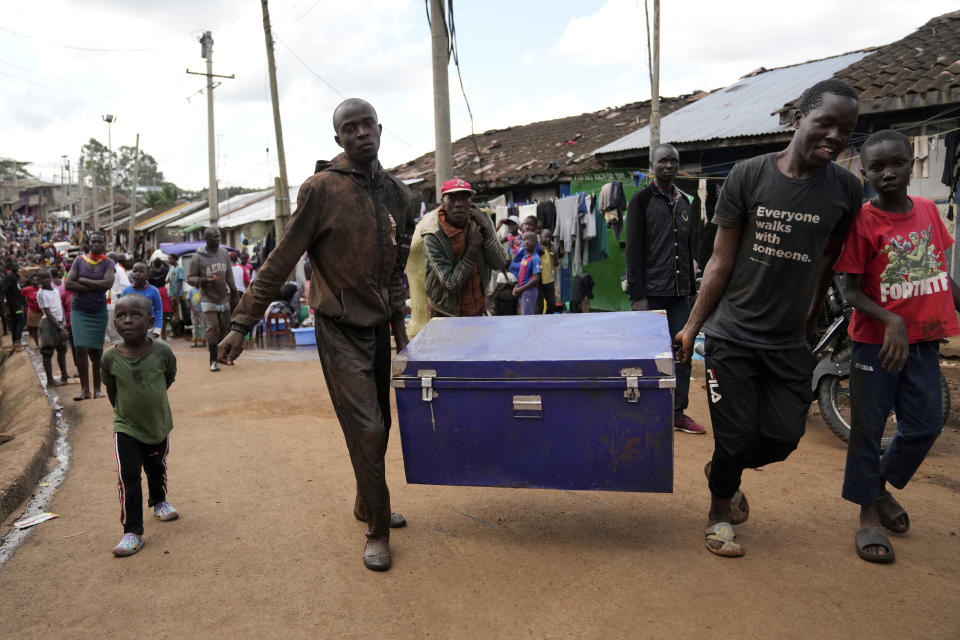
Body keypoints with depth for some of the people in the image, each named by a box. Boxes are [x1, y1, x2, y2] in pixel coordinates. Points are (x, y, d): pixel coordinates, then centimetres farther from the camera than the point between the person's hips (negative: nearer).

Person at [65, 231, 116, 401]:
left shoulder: (108, 263, 2)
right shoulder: (79, 260, 5)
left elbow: (108, 283, -16)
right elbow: (68, 284, -6)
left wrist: (82, 280, -11)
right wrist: (95, 287, -12)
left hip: (99, 311, 0)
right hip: (79, 310, 0)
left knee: (96, 351, 2)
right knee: (81, 348, -10)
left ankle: (97, 389, 11)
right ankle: (84, 389, -4)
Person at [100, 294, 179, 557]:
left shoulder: (162, 352, -18)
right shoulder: (110, 358, -16)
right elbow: (111, 390, 1)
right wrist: (123, 411, 6)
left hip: (159, 425, 1)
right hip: (126, 429, -1)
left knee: (157, 469, 22)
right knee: (128, 478, -8)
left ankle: (158, 501, 50)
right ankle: (132, 532, 2)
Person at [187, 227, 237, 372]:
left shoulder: (224, 253, 6)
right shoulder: (198, 257, -9)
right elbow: (190, 278, -5)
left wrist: (233, 289, 15)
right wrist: (204, 280, -23)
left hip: (224, 298, 5)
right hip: (208, 300, -5)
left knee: (224, 328, 11)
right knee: (212, 329, -9)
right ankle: (213, 360, 0)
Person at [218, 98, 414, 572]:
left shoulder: (397, 193, 7)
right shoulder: (322, 189, -10)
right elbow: (281, 262, -10)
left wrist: (399, 324, 16)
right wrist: (242, 323, -12)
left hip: (379, 326, 6)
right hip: (340, 329, -6)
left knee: (380, 425, 13)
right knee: (366, 430, -8)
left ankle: (367, 505, 36)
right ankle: (376, 532, 10)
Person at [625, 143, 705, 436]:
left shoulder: (684, 203, 17)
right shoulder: (642, 200, -2)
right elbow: (634, 250, -8)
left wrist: (691, 288, 15)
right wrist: (637, 296, -14)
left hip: (680, 293, 6)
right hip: (651, 293, -6)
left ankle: (678, 413, 15)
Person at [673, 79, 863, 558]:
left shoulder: (845, 189, 0)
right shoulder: (749, 175, -7)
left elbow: (827, 264, 11)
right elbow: (721, 261, -4)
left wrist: (810, 325, 17)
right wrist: (692, 327, -5)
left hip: (789, 342, 3)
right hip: (732, 337, -3)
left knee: (783, 437, 6)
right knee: (737, 437, 2)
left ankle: (724, 470, 39)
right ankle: (719, 510, 31)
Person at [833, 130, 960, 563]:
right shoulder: (862, 221, -12)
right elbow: (851, 290, -13)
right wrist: (892, 321, -26)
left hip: (924, 340, 5)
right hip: (876, 342, -5)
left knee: (925, 426, 11)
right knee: (867, 429, 5)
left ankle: (882, 486, 36)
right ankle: (868, 516, 20)